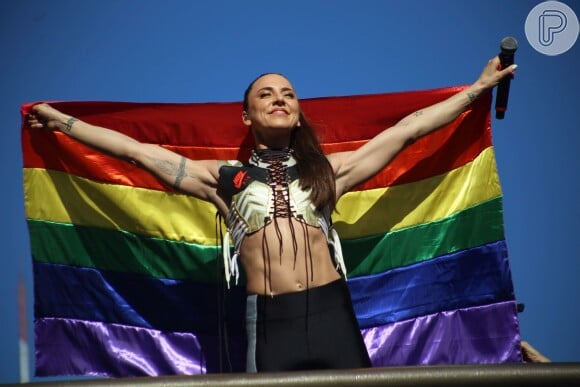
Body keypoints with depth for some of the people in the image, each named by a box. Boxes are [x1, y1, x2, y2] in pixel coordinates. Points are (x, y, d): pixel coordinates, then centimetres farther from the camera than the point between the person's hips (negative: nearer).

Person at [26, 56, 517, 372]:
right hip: (268, 319, -1)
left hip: (331, 311, 1)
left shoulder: (327, 169, 16)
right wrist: (62, 121, 17)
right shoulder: (225, 177, 14)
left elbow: (407, 129, 18)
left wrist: (478, 87, 21)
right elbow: (137, 150, 15)